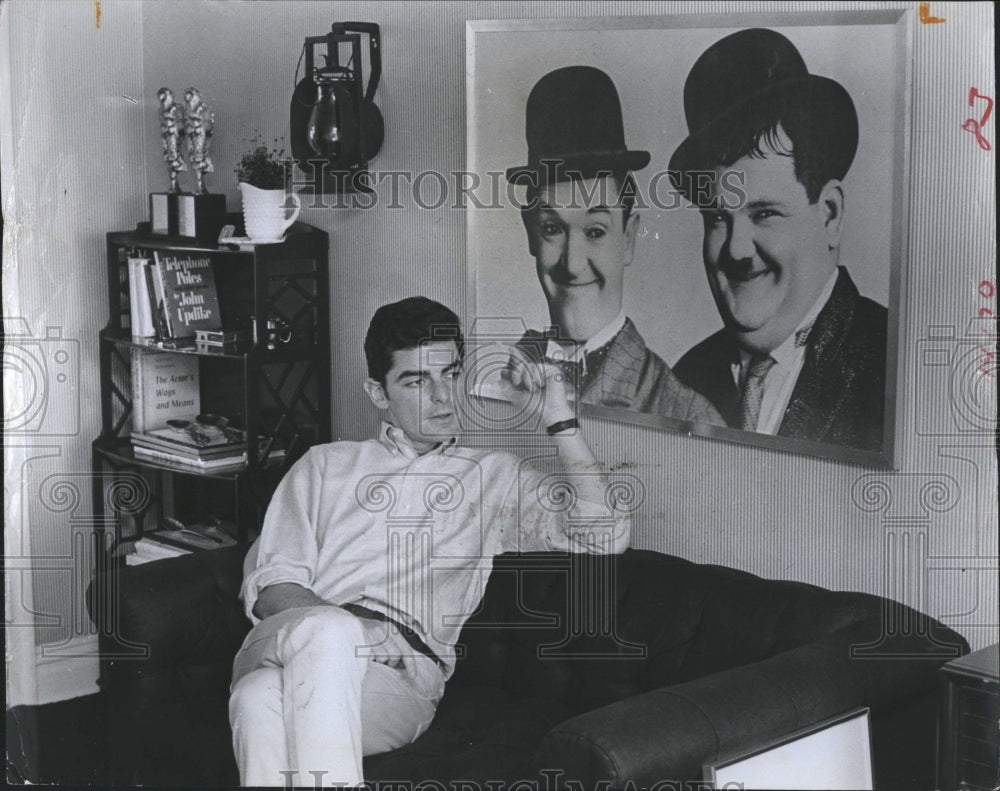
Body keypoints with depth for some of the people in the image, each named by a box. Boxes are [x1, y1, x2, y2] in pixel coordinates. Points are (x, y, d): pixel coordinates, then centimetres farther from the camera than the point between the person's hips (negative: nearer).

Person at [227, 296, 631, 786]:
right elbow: (269, 586, 13)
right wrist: (336, 626, -9)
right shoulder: (325, 465, 25)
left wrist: (558, 418, 8)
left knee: (266, 698, -36)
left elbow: (604, 535, 8)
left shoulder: (494, 479, 23)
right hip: (290, 644, 1)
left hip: (402, 676, -1)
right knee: (328, 631, -39)